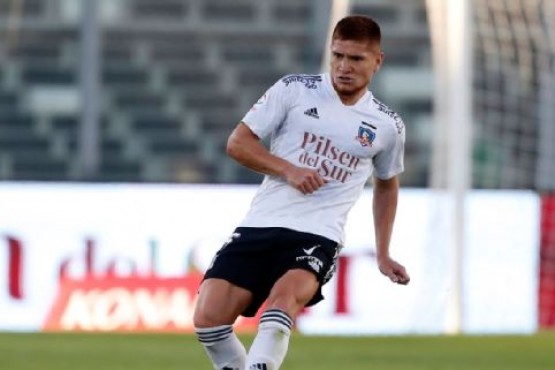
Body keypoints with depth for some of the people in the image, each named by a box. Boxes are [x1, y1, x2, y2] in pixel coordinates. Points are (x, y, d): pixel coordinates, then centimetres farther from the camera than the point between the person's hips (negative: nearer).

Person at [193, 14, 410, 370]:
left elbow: (387, 184, 29)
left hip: (318, 236, -1)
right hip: (260, 224, 1)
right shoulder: (294, 90, 5)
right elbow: (238, 143, 5)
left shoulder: (387, 126, 11)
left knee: (283, 298, -33)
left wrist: (383, 254, 27)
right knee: (208, 318, -13)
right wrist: (288, 170, -10)